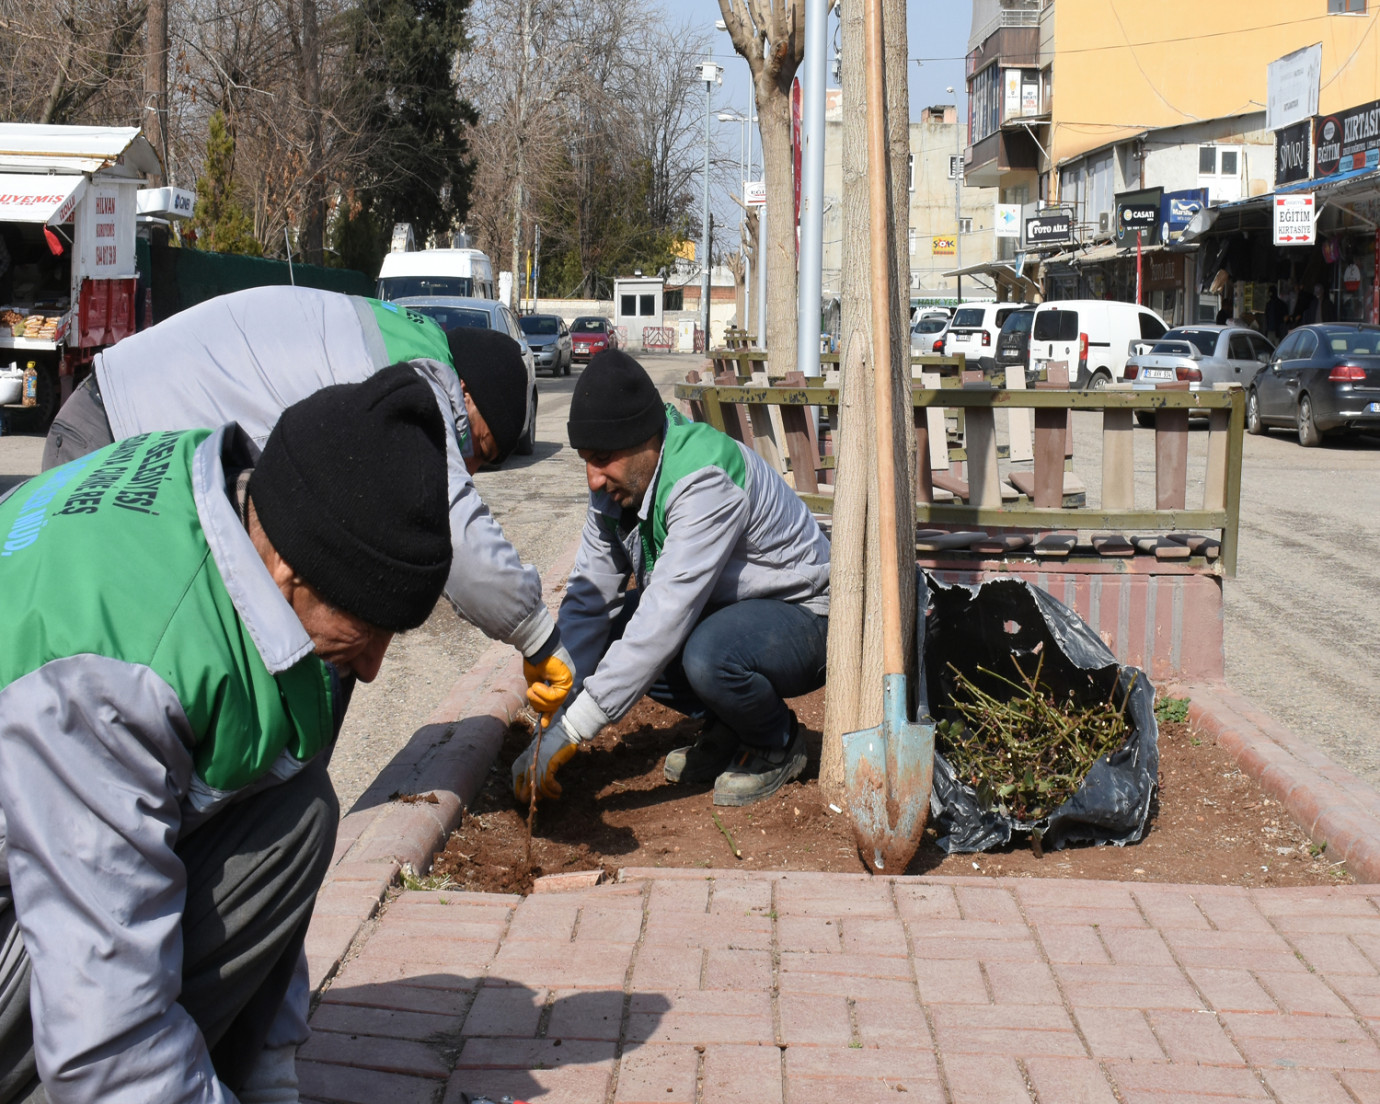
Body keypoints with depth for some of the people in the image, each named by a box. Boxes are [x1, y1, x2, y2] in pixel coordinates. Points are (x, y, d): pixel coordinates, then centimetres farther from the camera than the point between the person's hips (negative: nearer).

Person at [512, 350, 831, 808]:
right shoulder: (617, 483, -6)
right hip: (720, 609, 8)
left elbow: (668, 615, -38)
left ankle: (779, 743, -5)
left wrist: (571, 731, -39)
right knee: (605, 636, -10)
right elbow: (588, 595, -5)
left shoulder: (706, 480, -32)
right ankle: (726, 733, 6)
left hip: (801, 617, -8)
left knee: (708, 654, -38)